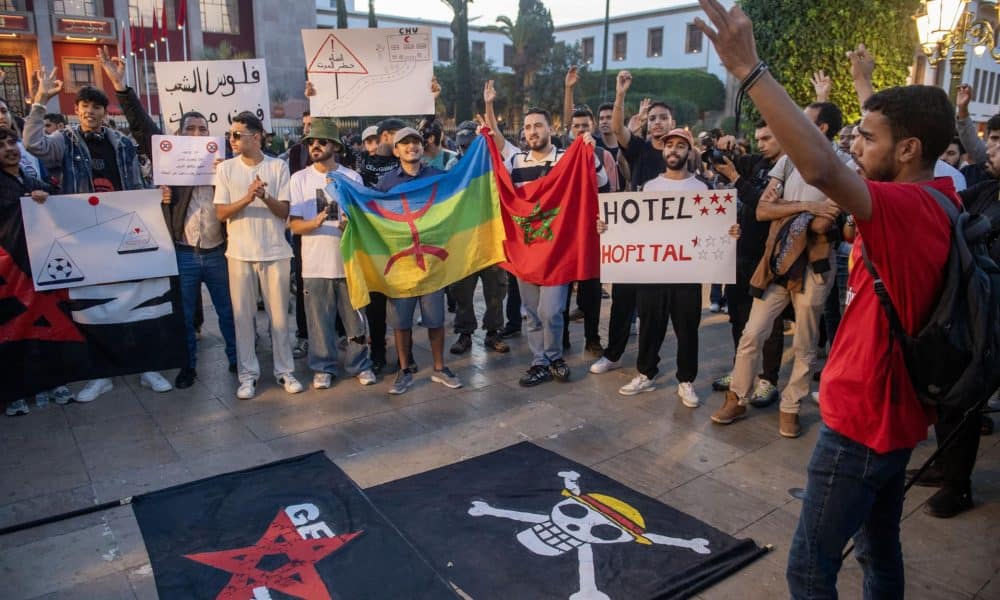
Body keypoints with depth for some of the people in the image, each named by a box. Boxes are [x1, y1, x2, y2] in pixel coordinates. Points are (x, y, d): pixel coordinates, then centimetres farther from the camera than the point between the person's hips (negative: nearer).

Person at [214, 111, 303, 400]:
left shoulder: (278, 166, -2)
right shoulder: (226, 168, 2)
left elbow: (284, 211, -4)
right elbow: (221, 213, -2)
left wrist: (265, 196, -22)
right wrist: (247, 198, -19)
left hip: (275, 252, -1)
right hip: (240, 253, 1)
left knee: (279, 314, 6)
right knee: (243, 315, 5)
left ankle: (284, 370, 18)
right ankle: (248, 374, 16)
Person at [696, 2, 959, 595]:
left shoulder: (909, 209, -25)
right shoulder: (938, 201, 4)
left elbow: (822, 169, -44)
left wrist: (749, 68, -43)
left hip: (863, 417, -10)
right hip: (893, 410, 10)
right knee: (880, 549, 25)